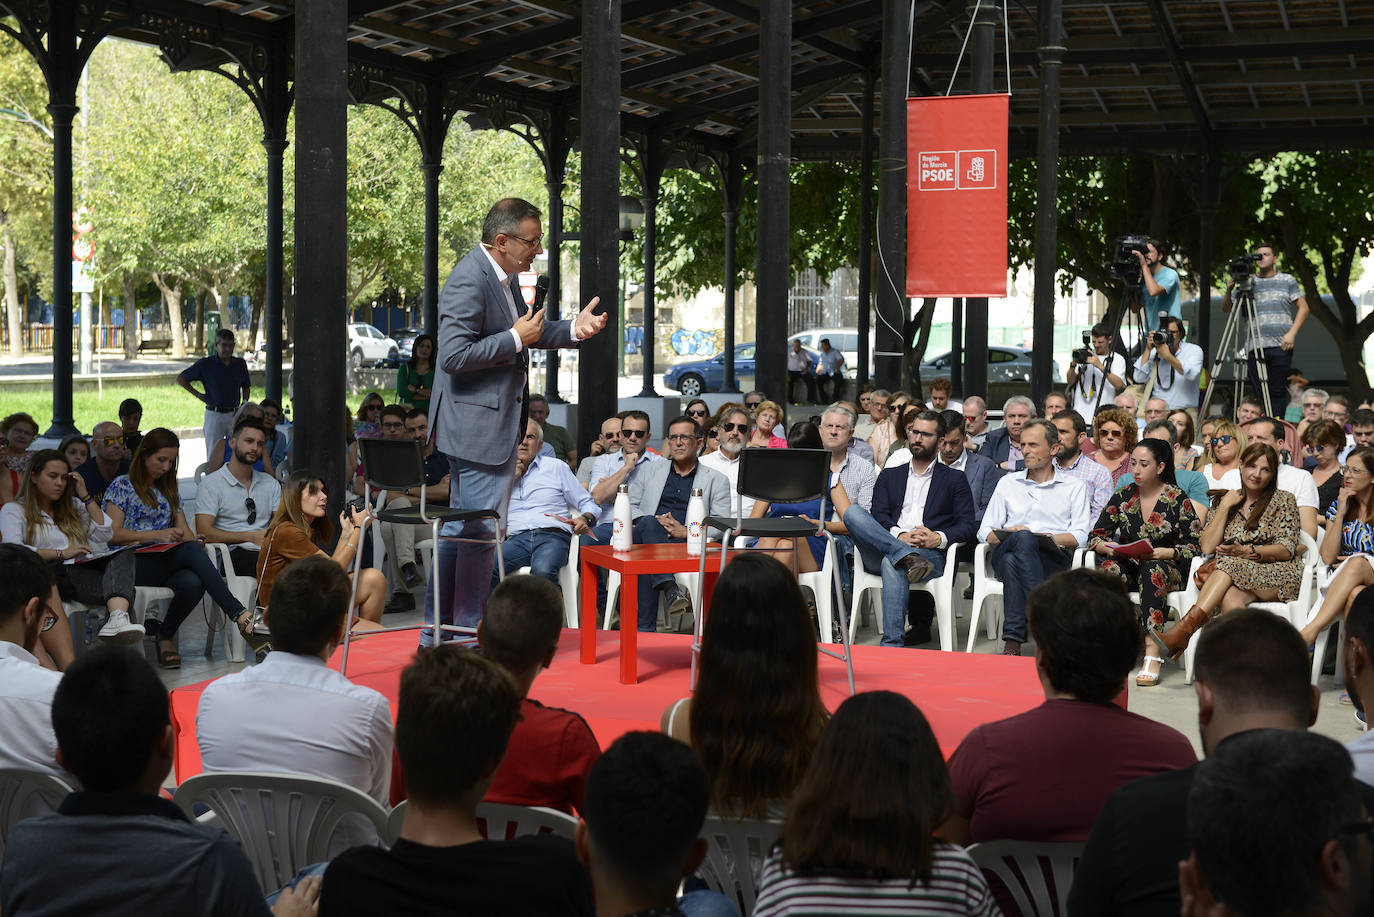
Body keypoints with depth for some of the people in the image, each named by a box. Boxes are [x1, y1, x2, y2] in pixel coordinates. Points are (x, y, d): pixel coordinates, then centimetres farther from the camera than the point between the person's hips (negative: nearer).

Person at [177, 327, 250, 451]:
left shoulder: (240, 364, 7)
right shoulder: (205, 364, -2)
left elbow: (246, 386, 23)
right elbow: (180, 379, 6)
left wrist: (245, 402, 5)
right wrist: (198, 394, 1)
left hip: (234, 414, 3)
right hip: (214, 414, -3)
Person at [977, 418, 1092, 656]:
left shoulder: (1074, 487, 19)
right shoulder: (1008, 483, 27)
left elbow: (1079, 536, 4)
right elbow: (985, 531, 18)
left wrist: (1041, 537, -12)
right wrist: (1007, 535, -7)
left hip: (1051, 558, -1)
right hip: (1004, 553, 2)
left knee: (1013, 562, -38)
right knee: (1023, 539, -38)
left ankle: (1012, 639, -44)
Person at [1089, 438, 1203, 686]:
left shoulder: (1177, 499, 1)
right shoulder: (1123, 496, 9)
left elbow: (1194, 545, -2)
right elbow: (1095, 535, 10)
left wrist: (1166, 553, -19)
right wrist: (1106, 547, -12)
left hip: (1167, 568, -3)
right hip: (1128, 566, 3)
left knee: (1152, 572, -38)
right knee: (1108, 568, -31)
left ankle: (1152, 654, -48)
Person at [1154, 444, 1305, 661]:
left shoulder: (1283, 500, 8)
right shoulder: (1226, 500, 17)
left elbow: (1286, 550, -4)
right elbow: (1208, 547, 6)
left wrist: (1245, 551, -20)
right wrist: (1225, 506, 0)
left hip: (1277, 575, -2)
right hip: (1235, 576, 2)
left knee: (1229, 564, -33)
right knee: (1229, 598, -36)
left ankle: (1183, 629, -43)